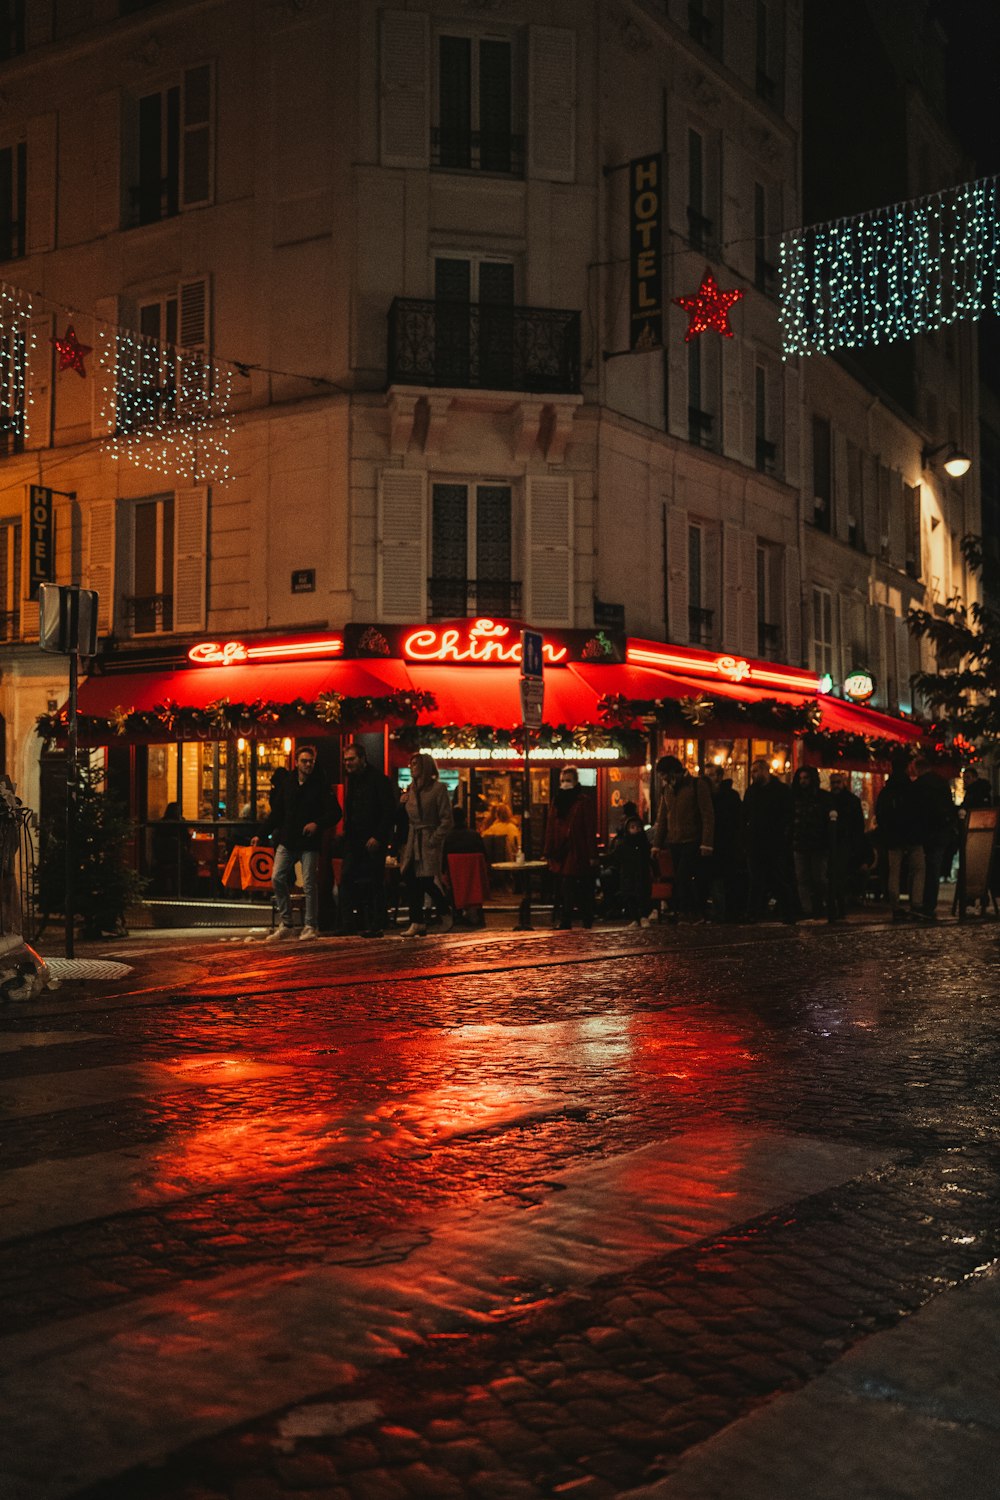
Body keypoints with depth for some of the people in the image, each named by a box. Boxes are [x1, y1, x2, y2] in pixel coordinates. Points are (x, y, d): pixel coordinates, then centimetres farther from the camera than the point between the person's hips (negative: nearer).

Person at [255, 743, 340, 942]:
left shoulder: (320, 786, -3)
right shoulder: (286, 784, 9)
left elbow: (335, 812, -5)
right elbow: (276, 812, 15)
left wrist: (317, 824, -21)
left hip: (309, 843, -4)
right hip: (287, 841, 4)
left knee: (309, 884, -4)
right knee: (277, 879, -3)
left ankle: (310, 926, 7)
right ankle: (284, 924, 6)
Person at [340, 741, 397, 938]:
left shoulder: (378, 779, -8)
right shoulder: (350, 779, 13)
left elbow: (389, 811, -11)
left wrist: (378, 837, -16)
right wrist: (347, 832, 8)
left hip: (374, 840, -7)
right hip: (354, 839, 7)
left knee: (374, 883, -2)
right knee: (346, 879, -2)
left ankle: (375, 927, 3)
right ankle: (346, 924, 1)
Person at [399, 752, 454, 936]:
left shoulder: (437, 789, -6)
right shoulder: (411, 790, 14)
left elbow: (447, 820, -9)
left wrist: (434, 840, -14)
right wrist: (403, 842, 6)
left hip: (429, 842, -6)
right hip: (412, 842, 6)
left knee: (428, 880, -10)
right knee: (411, 880, -1)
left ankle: (445, 913, 14)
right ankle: (417, 923, 3)